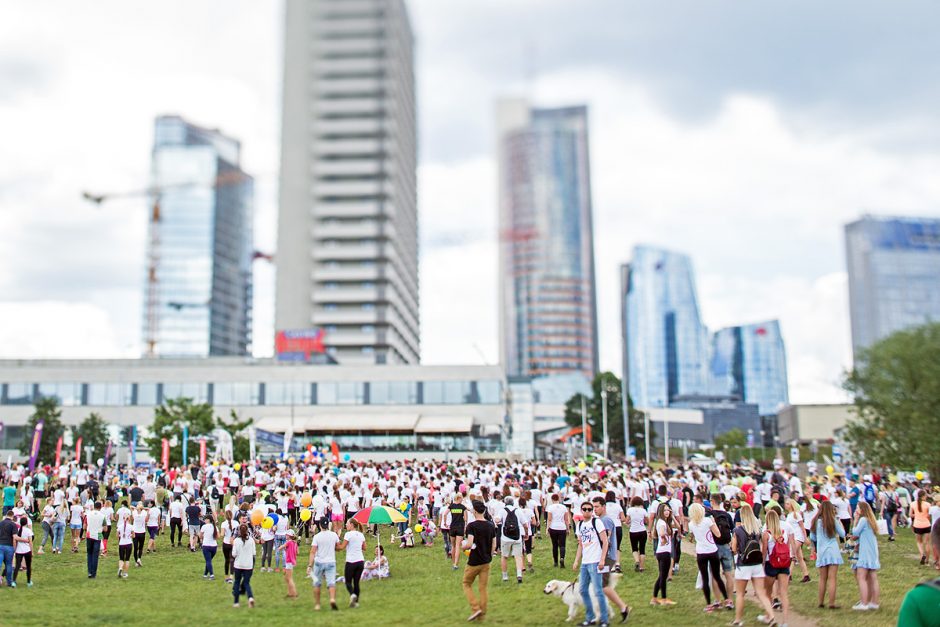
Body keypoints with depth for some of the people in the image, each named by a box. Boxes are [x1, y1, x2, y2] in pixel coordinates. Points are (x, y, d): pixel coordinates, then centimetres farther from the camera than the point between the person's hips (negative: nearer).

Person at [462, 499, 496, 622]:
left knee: (466, 584, 12)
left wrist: (460, 547, -6)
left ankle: (475, 608, -1)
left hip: (474, 562, -5)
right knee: (483, 587, 11)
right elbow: (494, 545, 7)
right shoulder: (491, 526, 3)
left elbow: (469, 544, -24)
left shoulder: (472, 526, -15)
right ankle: (482, 614, 14)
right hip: (486, 562, 5)